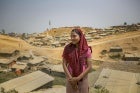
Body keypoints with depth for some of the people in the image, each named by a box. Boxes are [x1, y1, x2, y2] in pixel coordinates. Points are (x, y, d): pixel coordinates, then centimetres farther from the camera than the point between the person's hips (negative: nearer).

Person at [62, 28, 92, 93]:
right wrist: (70, 78, -15)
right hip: (70, 78, 1)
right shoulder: (67, 48, -8)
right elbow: (64, 64, -7)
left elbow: (89, 67, -10)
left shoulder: (87, 50, -10)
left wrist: (78, 78, -16)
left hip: (82, 78, 0)